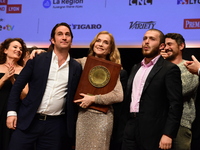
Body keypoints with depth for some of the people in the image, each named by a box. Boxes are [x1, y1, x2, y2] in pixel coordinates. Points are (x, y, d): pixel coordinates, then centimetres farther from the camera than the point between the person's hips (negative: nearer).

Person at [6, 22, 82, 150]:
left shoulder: (76, 67, 5)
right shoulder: (37, 59, 1)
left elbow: (75, 96, 11)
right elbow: (17, 86, 3)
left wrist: (73, 124, 7)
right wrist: (12, 112, -4)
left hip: (56, 125, 1)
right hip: (28, 120, -1)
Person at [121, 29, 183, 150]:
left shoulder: (170, 69, -6)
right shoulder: (136, 68, 16)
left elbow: (176, 104, -12)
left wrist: (168, 134, -18)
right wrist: (127, 122, 13)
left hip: (153, 132, -6)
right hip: (131, 129, 6)